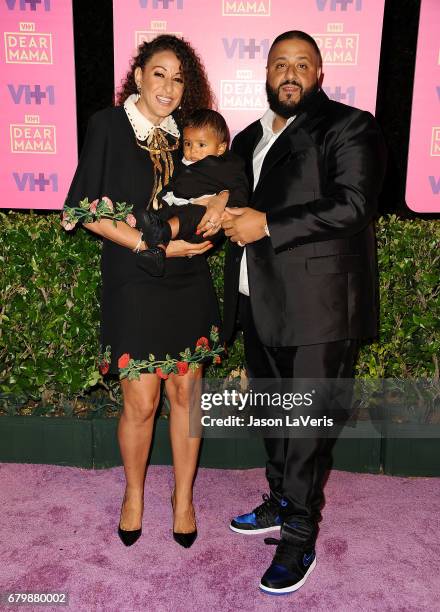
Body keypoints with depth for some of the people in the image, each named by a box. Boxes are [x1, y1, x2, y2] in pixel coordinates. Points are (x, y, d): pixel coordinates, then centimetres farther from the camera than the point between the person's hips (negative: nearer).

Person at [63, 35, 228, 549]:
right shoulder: (108, 125, -2)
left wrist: (220, 199, -7)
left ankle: (183, 497, 29)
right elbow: (91, 212, -8)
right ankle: (134, 494, 30)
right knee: (141, 402, 1)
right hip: (134, 285, -3)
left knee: (186, 392, 8)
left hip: (188, 282, 4)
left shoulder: (187, 130, 8)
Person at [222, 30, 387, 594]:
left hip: (317, 305, -7)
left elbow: (353, 205, -15)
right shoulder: (248, 138, 19)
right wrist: (228, 218, 4)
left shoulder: (348, 126, -2)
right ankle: (281, 504, 38)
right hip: (258, 304, 7)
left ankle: (299, 537, 19)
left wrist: (267, 225, -17)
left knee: (308, 421, 2)